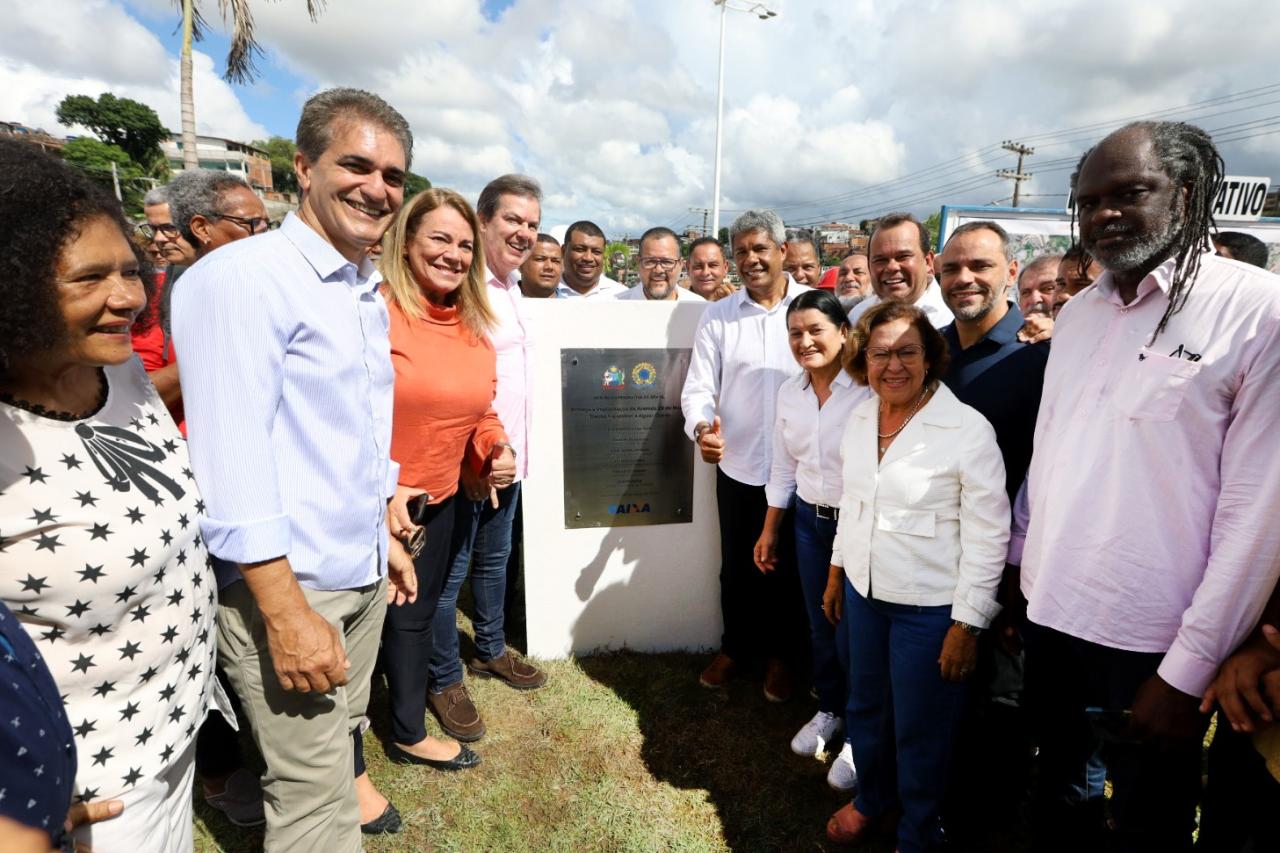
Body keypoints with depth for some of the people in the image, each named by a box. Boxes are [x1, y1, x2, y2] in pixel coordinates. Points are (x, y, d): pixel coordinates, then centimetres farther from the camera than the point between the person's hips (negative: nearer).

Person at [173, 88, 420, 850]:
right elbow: (231, 460, -22)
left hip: (364, 577, 8)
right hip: (288, 587, -8)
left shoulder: (369, 292, 10)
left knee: (343, 734, 24)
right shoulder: (241, 277, -17)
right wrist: (288, 614, -22)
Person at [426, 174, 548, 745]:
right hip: (467, 463, -9)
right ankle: (444, 681, 24)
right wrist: (474, 459, -21)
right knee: (449, 573, 7)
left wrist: (508, 451, 15)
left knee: (494, 560, 22)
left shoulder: (510, 286, 12)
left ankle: (491, 650, 41)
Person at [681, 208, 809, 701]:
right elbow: (699, 387, -4)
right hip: (737, 466, 2)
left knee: (788, 568, 15)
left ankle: (781, 654, 37)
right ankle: (736, 646, 40)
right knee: (738, 566, 17)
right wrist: (701, 426, -24)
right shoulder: (717, 317, 1)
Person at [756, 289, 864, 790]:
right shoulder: (789, 392, 3)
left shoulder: (868, 390, -18)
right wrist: (769, 530, 14)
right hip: (809, 522, 6)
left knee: (853, 634, 5)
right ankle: (828, 712, 43)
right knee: (820, 626, 18)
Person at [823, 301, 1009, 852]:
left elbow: (987, 536, -15)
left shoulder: (968, 429, -19)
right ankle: (871, 798, 50)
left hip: (931, 607, -5)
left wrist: (967, 625, -13)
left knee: (919, 731, 12)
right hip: (864, 590, 6)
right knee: (866, 708, 23)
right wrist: (836, 573, 15)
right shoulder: (860, 418, 0)